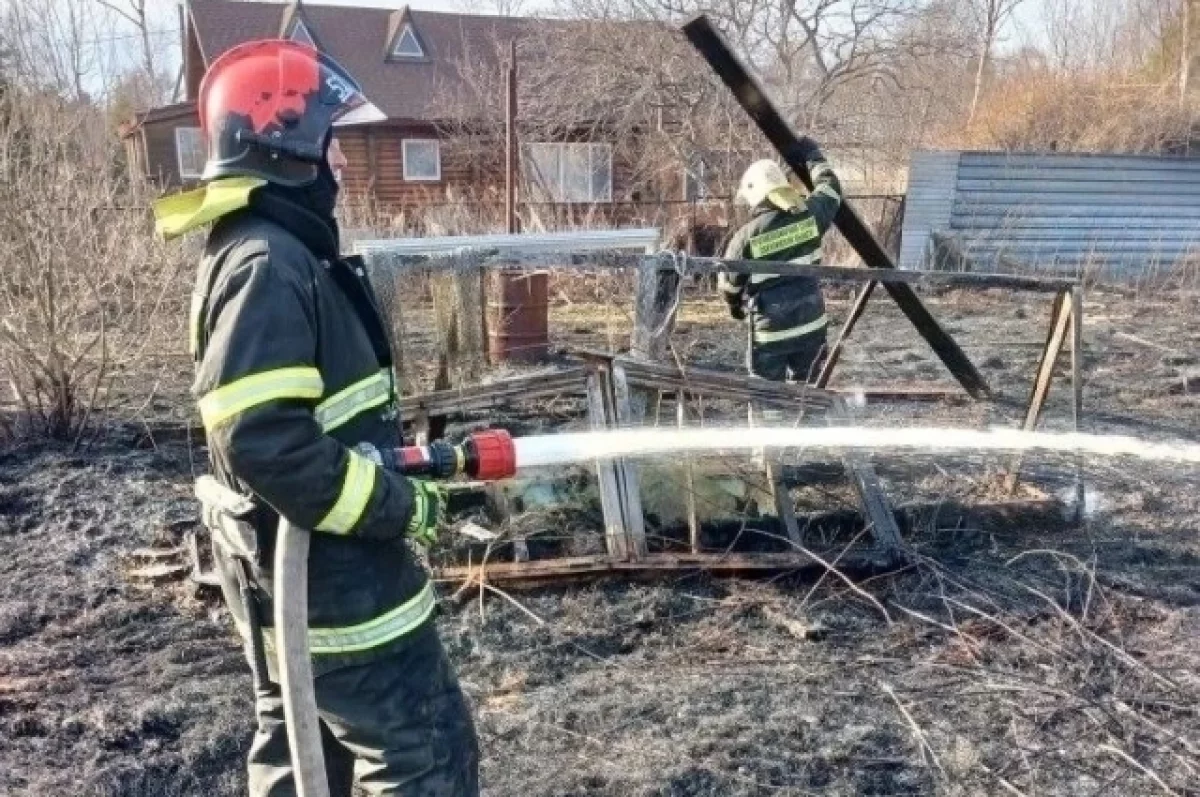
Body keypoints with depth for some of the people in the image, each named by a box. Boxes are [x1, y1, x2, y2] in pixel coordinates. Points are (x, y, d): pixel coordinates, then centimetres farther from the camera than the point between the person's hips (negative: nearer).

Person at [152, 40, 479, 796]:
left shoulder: (276, 250, 11)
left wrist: (404, 465, 12)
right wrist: (400, 506, -20)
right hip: (329, 577, -10)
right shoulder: (268, 264, -21)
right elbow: (263, 442, -30)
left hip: (300, 571, 10)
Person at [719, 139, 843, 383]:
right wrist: (812, 154, 32)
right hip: (812, 324, 5)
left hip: (770, 330, -4)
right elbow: (830, 186, 17)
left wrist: (736, 306, 19)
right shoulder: (809, 215, -4)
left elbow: (729, 283, -2)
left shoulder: (748, 234, -14)